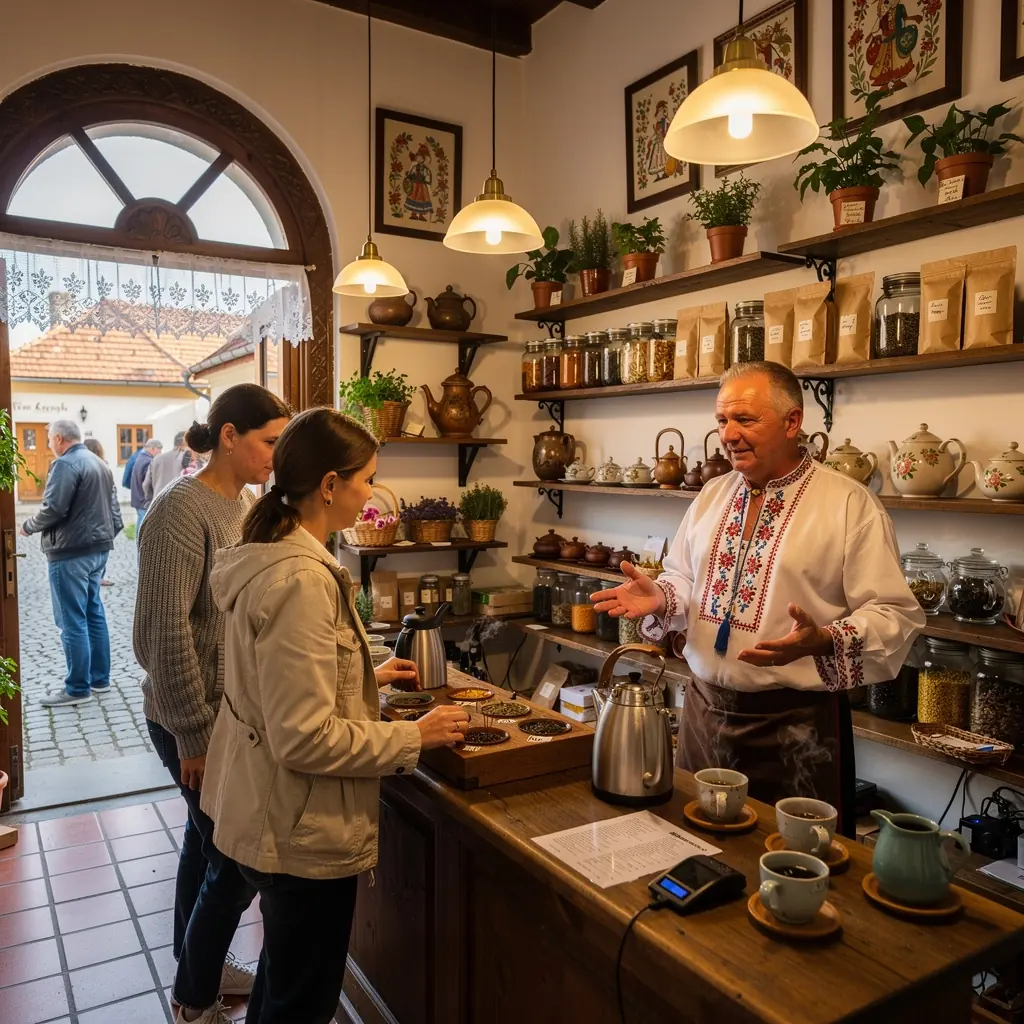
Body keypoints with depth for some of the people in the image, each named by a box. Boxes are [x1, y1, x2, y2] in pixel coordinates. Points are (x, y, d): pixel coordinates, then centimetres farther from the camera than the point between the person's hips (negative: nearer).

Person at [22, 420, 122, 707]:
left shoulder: (65, 464, -13)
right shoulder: (100, 463, 16)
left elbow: (53, 509, -20)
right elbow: (112, 508, 17)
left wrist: (28, 527, -4)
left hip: (71, 552, -9)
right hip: (97, 548, 9)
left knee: (73, 621, -3)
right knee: (94, 613, 15)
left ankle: (78, 688, 3)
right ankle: (99, 677, 21)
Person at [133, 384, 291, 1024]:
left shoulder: (246, 503, 4)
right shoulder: (182, 510, -20)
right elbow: (165, 632, -20)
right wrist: (193, 732, -16)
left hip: (238, 709, 8)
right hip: (198, 719, -8)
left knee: (208, 841, 22)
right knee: (237, 863, 4)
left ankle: (199, 966, 42)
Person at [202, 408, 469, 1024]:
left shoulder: (271, 557, 2)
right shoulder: (300, 581, -28)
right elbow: (306, 738, -28)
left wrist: (367, 675, 13)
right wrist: (416, 737, -19)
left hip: (267, 810, 10)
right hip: (302, 833, -10)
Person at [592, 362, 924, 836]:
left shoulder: (851, 505, -10)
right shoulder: (711, 496, 9)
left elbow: (895, 614, -12)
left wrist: (823, 642, -28)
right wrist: (659, 599, -3)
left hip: (797, 722, -5)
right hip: (706, 709, 6)